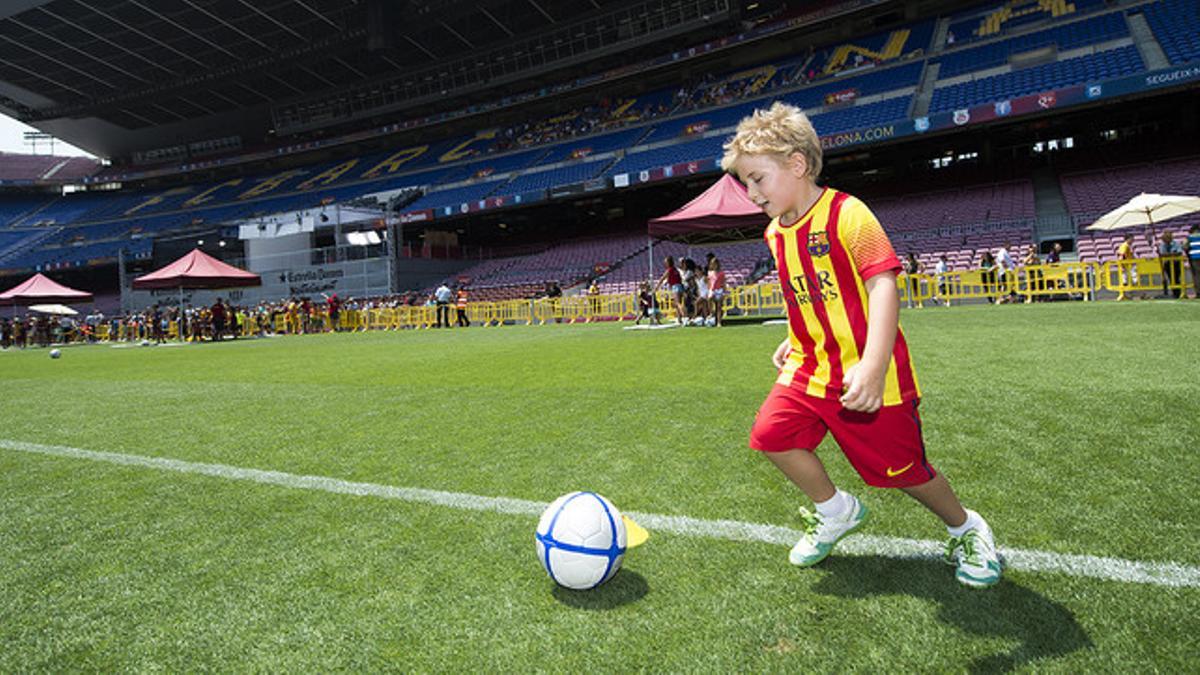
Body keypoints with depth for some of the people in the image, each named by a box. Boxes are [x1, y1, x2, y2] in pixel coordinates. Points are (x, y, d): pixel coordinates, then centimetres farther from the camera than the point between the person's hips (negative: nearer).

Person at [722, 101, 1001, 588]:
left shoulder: (847, 214, -16)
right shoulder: (775, 233, 8)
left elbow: (882, 285, -25)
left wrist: (872, 363, -34)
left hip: (866, 375, -7)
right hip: (811, 367, 7)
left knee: (901, 467, 2)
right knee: (771, 433, -7)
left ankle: (966, 529, 33)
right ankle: (835, 511, 18)